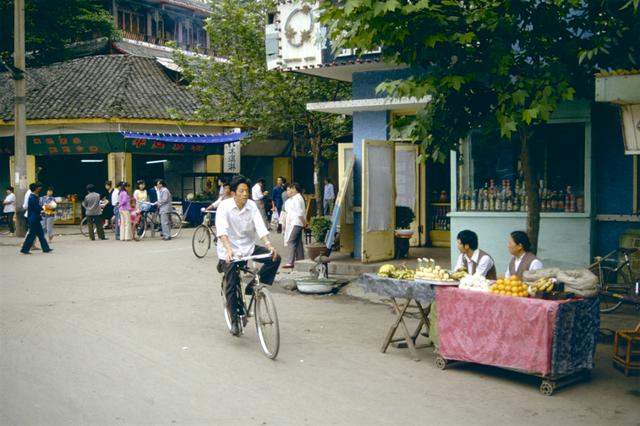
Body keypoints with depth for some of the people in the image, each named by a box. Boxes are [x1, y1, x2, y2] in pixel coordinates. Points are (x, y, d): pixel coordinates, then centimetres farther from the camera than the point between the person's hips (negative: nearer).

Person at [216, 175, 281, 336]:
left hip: (248, 247, 4)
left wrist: (269, 244, -32)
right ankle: (234, 320, 9)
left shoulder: (252, 206, -5)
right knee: (232, 285, -8)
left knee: (275, 258, -14)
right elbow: (222, 230, -28)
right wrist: (229, 250, -43)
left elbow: (260, 226, -14)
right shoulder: (224, 206, -15)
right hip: (229, 250, -4)